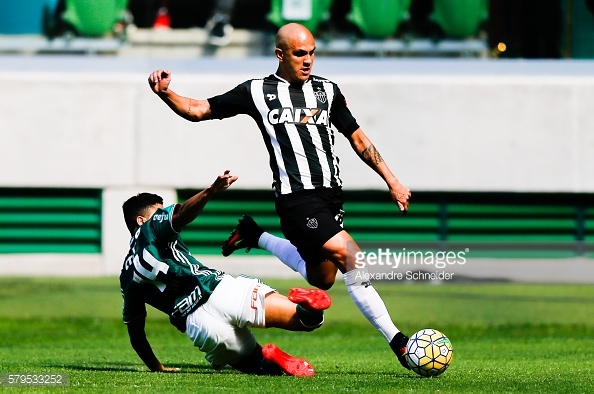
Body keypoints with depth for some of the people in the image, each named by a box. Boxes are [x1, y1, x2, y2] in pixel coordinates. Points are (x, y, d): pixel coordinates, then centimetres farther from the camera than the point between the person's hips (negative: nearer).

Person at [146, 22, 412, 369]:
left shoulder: (327, 90, 13)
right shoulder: (257, 92, 2)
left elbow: (358, 138, 19)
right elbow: (198, 110, 6)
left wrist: (392, 180, 14)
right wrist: (165, 93, -12)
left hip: (331, 195, 6)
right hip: (298, 198, -6)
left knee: (321, 281, 13)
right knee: (353, 262, -19)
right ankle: (397, 341, -15)